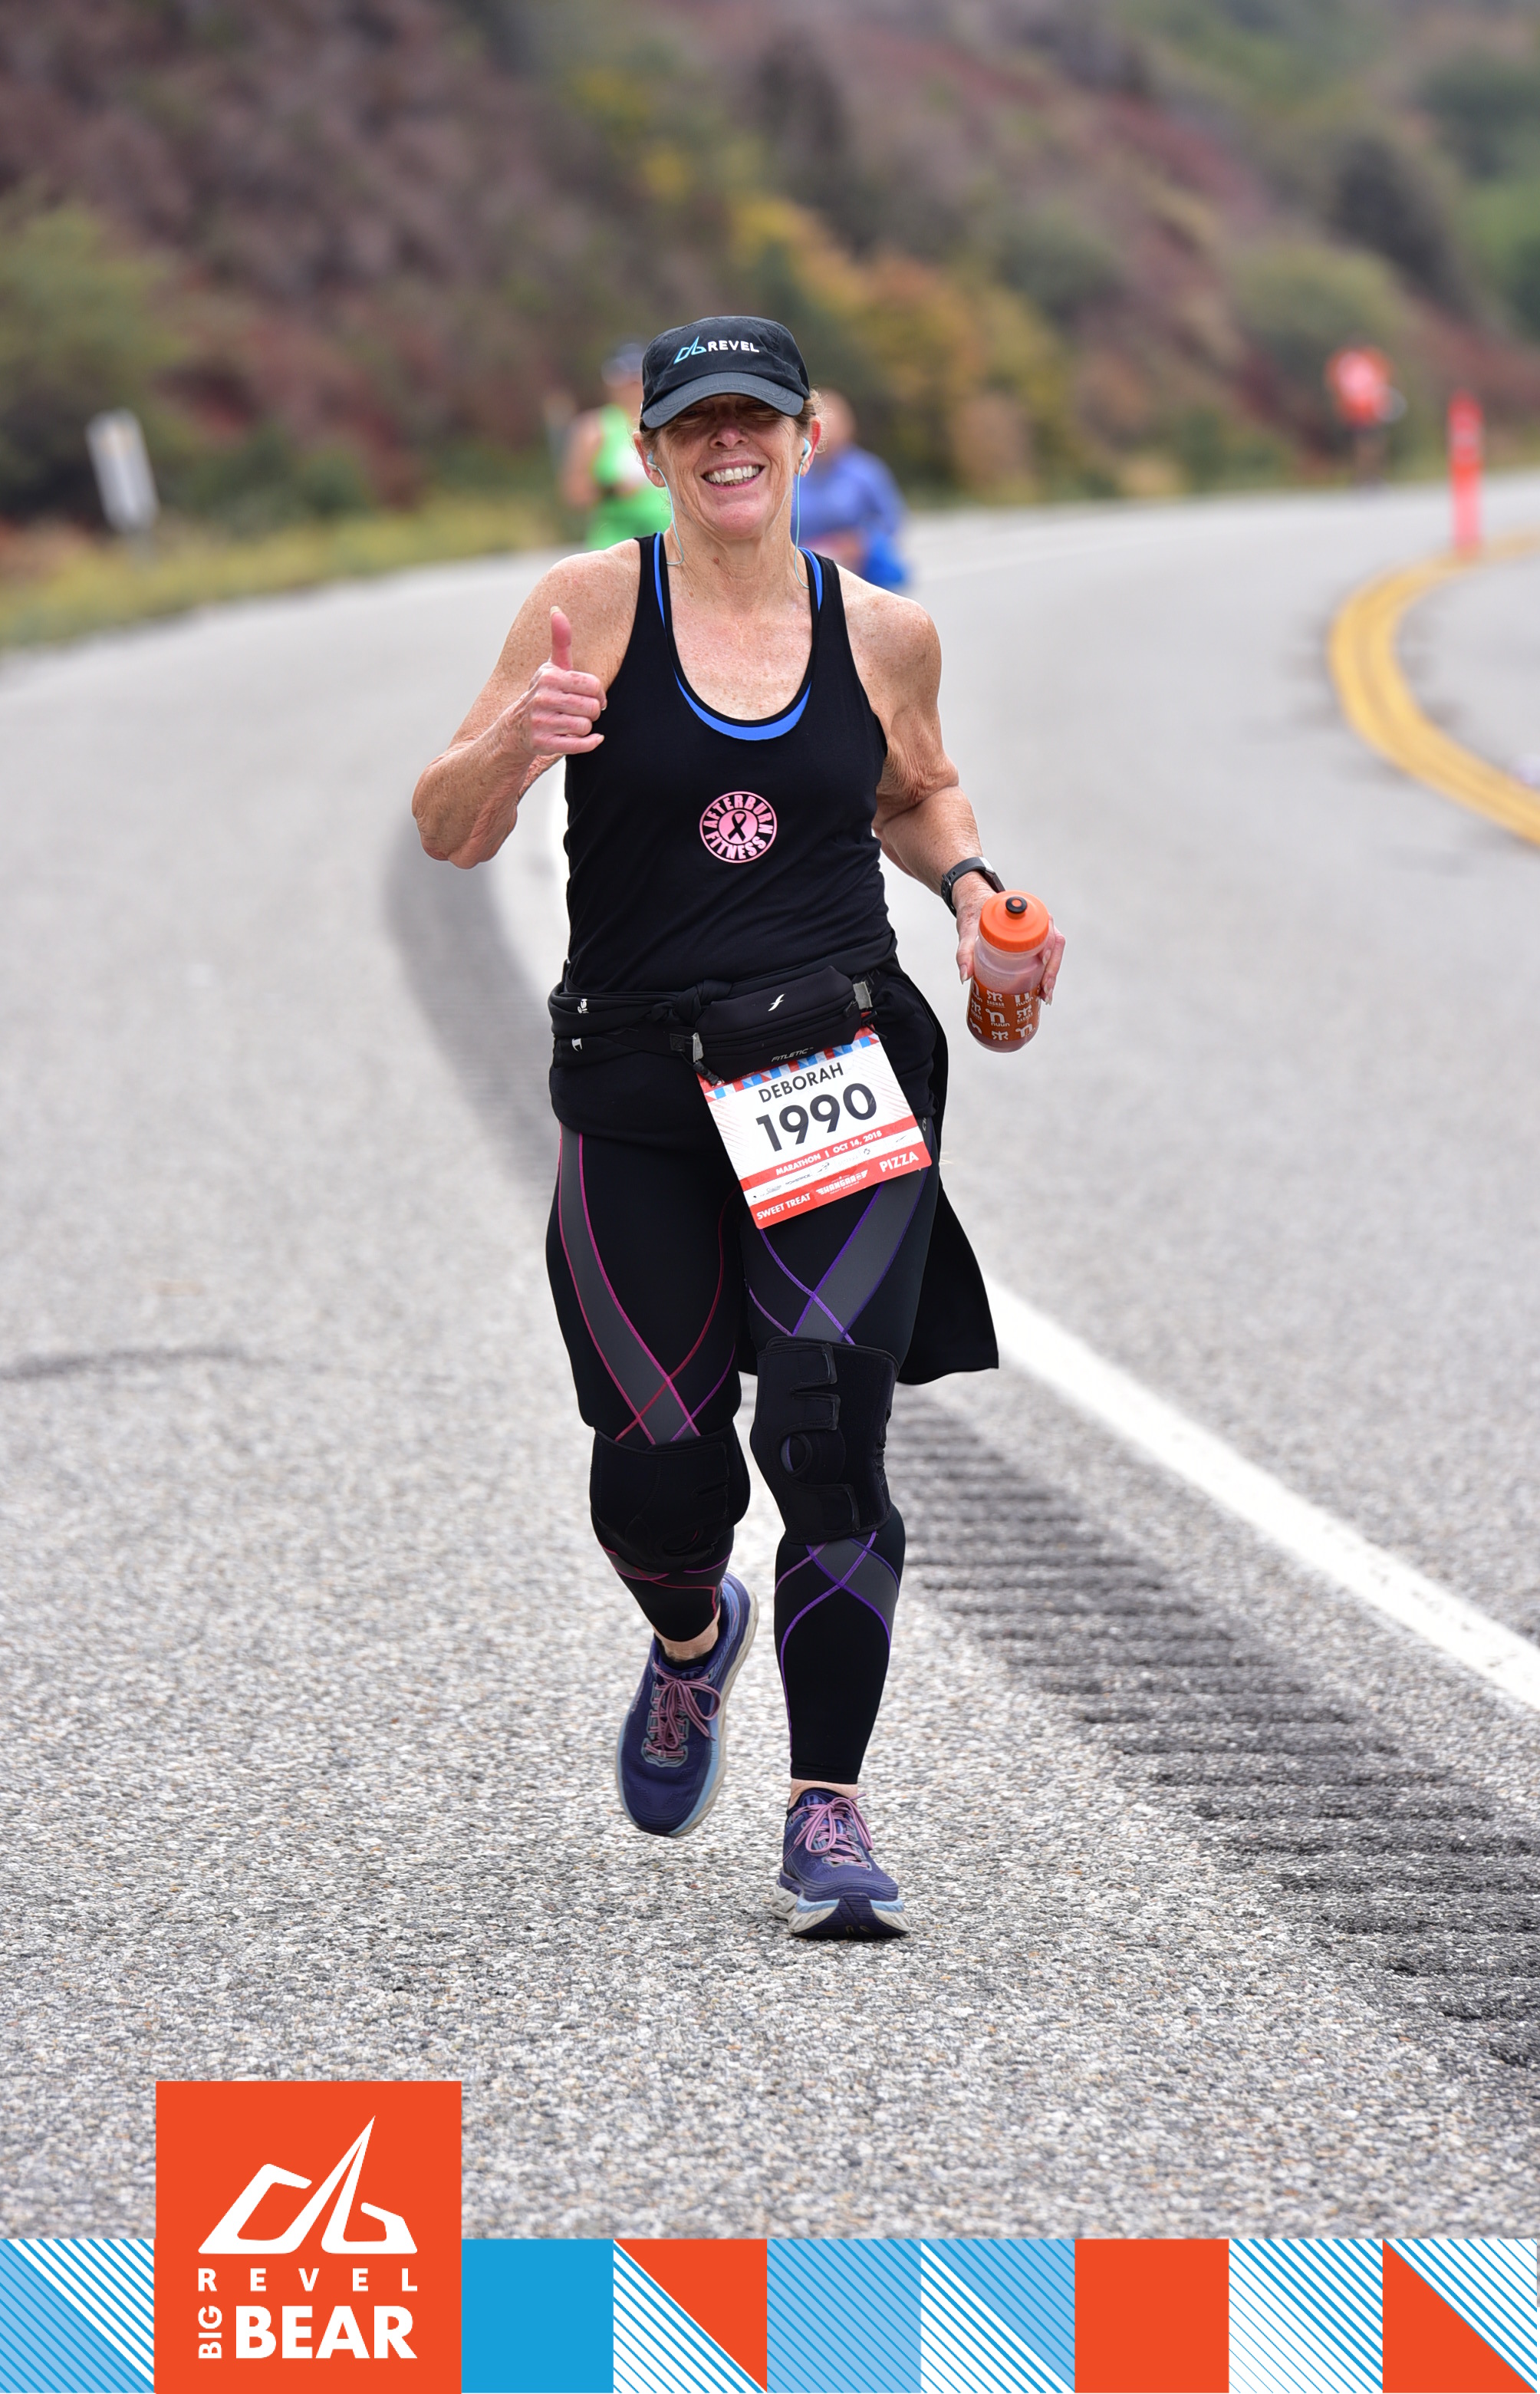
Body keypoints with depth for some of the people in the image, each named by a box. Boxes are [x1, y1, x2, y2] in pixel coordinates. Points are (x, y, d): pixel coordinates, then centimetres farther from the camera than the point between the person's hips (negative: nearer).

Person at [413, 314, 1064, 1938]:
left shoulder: (882, 633, 6)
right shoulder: (595, 604, -1)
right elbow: (448, 834, -2)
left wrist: (969, 887, 6)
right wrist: (513, 746, -23)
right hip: (640, 1091, 0)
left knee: (828, 1424, -15)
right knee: (659, 1459, -1)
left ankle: (827, 1813, -10)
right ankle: (693, 1640, 36)